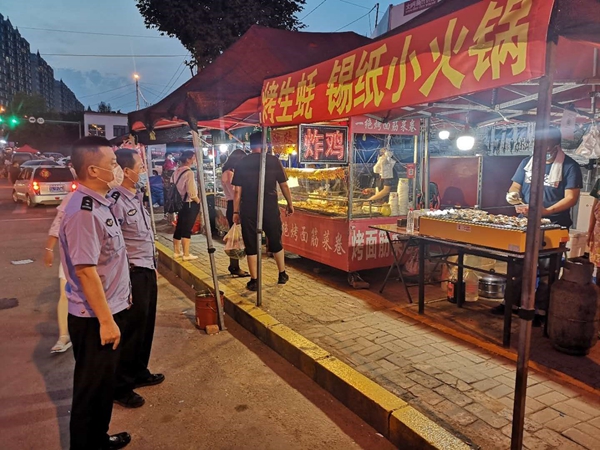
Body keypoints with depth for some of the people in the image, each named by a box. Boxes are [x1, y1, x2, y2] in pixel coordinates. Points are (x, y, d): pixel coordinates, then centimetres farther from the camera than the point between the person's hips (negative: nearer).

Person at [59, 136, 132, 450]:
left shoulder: (100, 202, 6)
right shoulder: (83, 211, -24)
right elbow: (85, 270, -26)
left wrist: (121, 298, 21)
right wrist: (105, 320, -22)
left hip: (112, 308, 9)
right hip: (94, 318, -9)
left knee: (105, 381, 23)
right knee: (90, 387, 9)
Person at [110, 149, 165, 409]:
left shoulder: (137, 196, 9)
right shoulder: (116, 201, -21)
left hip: (147, 271, 9)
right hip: (132, 274, -9)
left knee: (146, 326, 19)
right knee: (131, 330, 5)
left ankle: (139, 373, 37)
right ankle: (120, 387, 23)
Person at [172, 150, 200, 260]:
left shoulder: (176, 171, 6)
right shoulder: (189, 172, -17)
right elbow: (191, 192, -20)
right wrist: (198, 200, -4)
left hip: (180, 202, 8)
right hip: (190, 204, -8)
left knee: (179, 227, 15)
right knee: (187, 229, -3)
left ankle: (176, 251, 26)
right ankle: (186, 254, 2)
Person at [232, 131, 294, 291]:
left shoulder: (241, 163, 0)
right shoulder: (274, 161, -2)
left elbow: (238, 191, -1)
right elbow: (284, 185, 2)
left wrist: (236, 212, 5)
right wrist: (290, 204, 14)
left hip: (248, 210, 0)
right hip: (270, 208, 0)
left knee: (251, 245, 7)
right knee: (275, 242, 16)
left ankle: (254, 281, 10)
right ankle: (282, 275, 28)